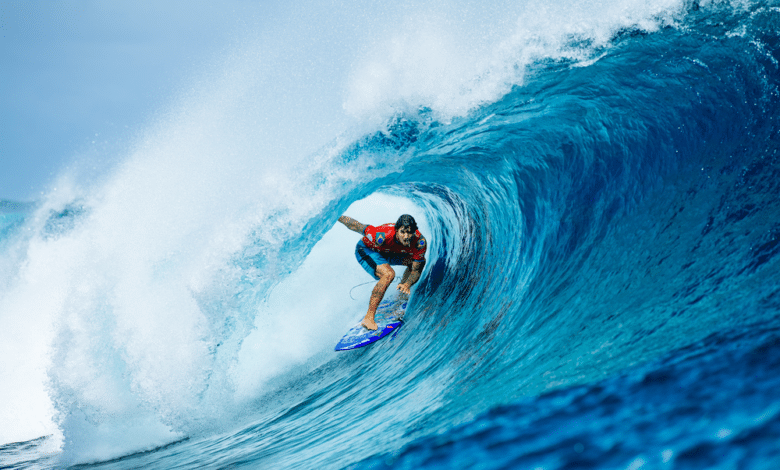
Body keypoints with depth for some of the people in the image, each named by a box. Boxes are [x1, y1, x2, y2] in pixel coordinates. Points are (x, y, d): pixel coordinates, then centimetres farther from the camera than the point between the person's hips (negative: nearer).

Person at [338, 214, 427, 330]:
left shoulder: (420, 242, -26)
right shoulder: (381, 236, -40)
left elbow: (416, 270, -20)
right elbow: (356, 226, -28)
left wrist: (407, 284, -39)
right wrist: (337, 217, -16)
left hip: (387, 252, 6)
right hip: (365, 250, -6)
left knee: (420, 261, 3)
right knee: (388, 274, -32)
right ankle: (368, 318, -26)